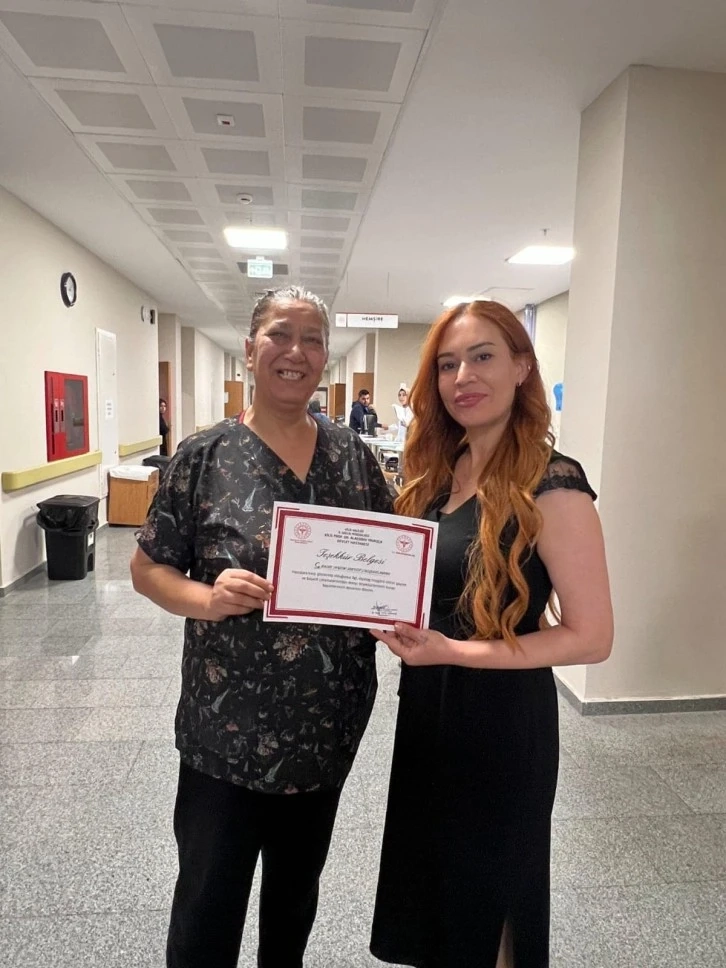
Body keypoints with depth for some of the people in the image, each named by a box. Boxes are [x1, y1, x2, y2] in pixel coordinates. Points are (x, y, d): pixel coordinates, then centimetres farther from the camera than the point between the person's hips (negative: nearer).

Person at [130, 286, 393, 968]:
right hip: (226, 728, -3)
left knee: (298, 884, 26)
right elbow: (147, 567, -5)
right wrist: (206, 597, -23)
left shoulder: (354, 455, -1)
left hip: (329, 725, 4)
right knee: (207, 907, 14)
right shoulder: (204, 455, -9)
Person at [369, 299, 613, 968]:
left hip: (502, 718, -6)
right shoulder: (439, 472, 2)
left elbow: (592, 637, -19)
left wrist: (453, 652, -25)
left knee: (480, 912, 18)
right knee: (426, 880, 26)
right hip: (427, 708, 7)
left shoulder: (552, 484, -19)